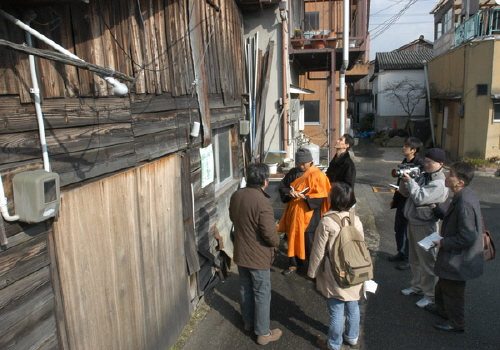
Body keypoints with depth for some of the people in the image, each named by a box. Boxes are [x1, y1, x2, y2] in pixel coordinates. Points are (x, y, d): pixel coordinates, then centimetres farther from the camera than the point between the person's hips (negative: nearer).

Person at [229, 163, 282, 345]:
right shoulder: (262, 201, -28)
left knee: (245, 288, 23)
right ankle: (263, 333, 24)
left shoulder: (236, 195, -5)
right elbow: (270, 233, -26)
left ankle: (248, 321, 42)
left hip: (240, 253, 7)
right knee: (262, 294, 9)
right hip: (258, 256, -7)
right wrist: (276, 242, -5)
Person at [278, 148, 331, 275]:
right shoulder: (293, 173, 4)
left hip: (309, 215, -5)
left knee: (309, 242, 4)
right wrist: (289, 192, -13)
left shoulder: (318, 175, -11)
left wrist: (305, 197, -27)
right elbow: (282, 186, 8)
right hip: (293, 212, 5)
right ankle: (293, 264, 30)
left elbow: (321, 196, -14)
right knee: (293, 239, 14)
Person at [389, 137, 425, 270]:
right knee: (399, 228, 17)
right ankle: (401, 253, 33)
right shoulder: (405, 161, 9)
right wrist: (395, 198, 20)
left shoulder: (419, 163, -17)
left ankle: (410, 259, 16)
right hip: (402, 200, 8)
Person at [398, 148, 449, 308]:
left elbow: (419, 198, -28)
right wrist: (405, 179, -8)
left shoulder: (439, 183, -19)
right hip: (413, 222, 9)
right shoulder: (422, 176, 7)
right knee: (414, 259, 21)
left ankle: (430, 294, 16)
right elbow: (404, 192, 9)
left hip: (425, 226, -9)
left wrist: (410, 180, -19)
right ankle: (417, 286, 38)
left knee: (427, 261, 3)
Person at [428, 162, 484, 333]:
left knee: (452, 290, 12)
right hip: (454, 255, 10)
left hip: (458, 259, -10)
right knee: (443, 285, 28)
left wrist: (444, 243, -20)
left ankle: (456, 323, 32)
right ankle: (442, 309, 50)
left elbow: (468, 238, -31)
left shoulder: (464, 203, -32)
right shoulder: (466, 196, -1)